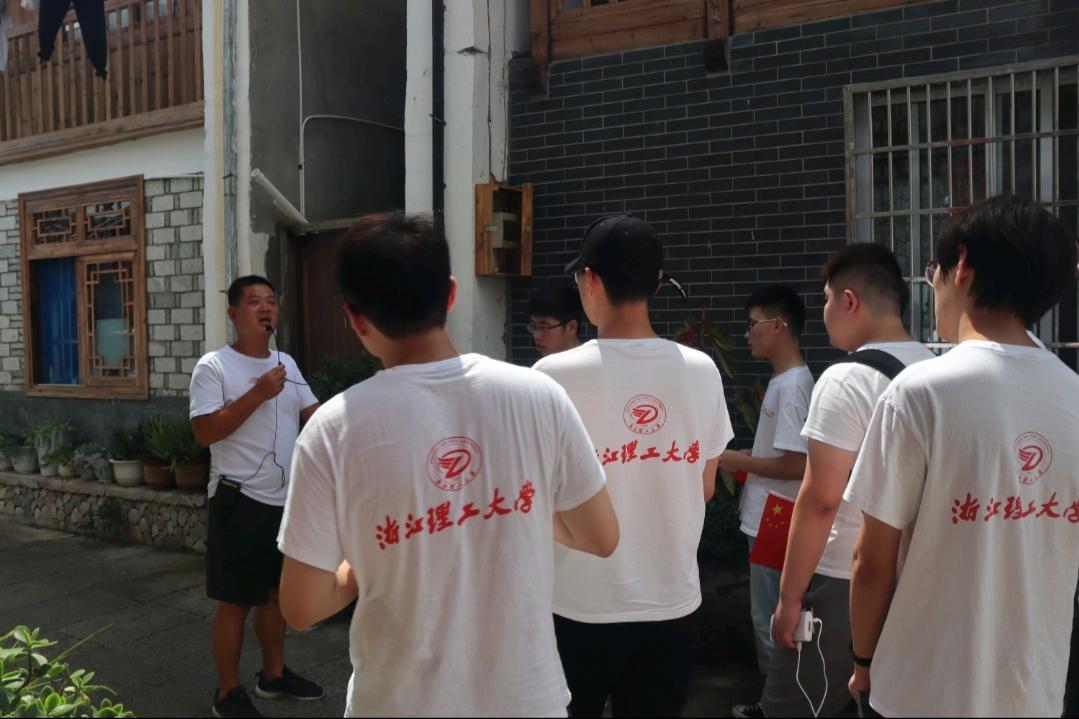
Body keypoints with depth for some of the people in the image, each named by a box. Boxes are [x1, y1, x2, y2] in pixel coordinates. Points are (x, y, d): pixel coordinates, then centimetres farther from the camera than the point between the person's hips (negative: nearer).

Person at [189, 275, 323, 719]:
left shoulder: (287, 364, 10)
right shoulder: (214, 367, -12)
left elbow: (314, 414, 11)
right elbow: (205, 432, -20)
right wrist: (259, 393, -23)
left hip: (287, 499, 7)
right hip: (240, 500, -7)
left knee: (276, 590, 18)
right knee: (236, 600, 2)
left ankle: (274, 675, 34)